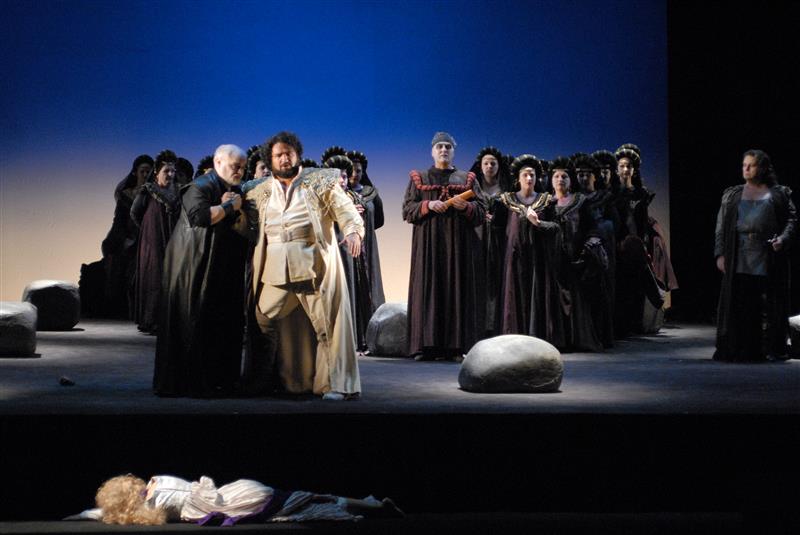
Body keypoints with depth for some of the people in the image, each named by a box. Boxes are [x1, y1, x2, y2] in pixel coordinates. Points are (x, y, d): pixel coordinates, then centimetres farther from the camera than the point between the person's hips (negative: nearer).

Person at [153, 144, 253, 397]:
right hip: (196, 270, -8)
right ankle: (193, 383, -1)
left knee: (225, 325, 4)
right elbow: (198, 215, -28)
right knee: (194, 324, -5)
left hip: (225, 273, 8)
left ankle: (221, 381, 9)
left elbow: (246, 231, 10)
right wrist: (229, 207, -16)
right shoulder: (200, 187, -8)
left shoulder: (236, 192, 16)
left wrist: (238, 210, -9)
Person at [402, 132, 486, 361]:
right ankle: (427, 345, -7)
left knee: (458, 289, -4)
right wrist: (428, 205, -12)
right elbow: (407, 210, 4)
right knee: (428, 289, -7)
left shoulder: (468, 179, 13)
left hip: (459, 244, 1)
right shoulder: (419, 178, 12)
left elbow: (482, 211, 7)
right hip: (428, 243, -1)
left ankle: (457, 346, -5)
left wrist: (465, 206, -13)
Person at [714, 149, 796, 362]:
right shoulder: (732, 195, 16)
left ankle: (772, 348, 5)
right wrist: (720, 254, 2)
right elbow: (721, 225, 12)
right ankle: (738, 350, -1)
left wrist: (783, 239, -14)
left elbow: (792, 219, 5)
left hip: (768, 259, -1)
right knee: (739, 305, -3)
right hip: (739, 260, 2)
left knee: (769, 304, -2)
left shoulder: (778, 194, 10)